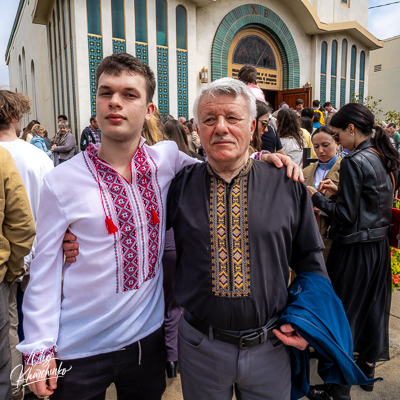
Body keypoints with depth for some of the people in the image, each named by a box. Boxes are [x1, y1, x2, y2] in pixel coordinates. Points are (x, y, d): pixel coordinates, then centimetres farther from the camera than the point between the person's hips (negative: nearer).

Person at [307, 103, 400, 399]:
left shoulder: (354, 162, -21)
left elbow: (346, 216, -20)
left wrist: (316, 197, -9)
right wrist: (340, 190, 10)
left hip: (355, 250, -9)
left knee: (343, 313, 6)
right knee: (372, 306, 22)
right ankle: (368, 367, 43)